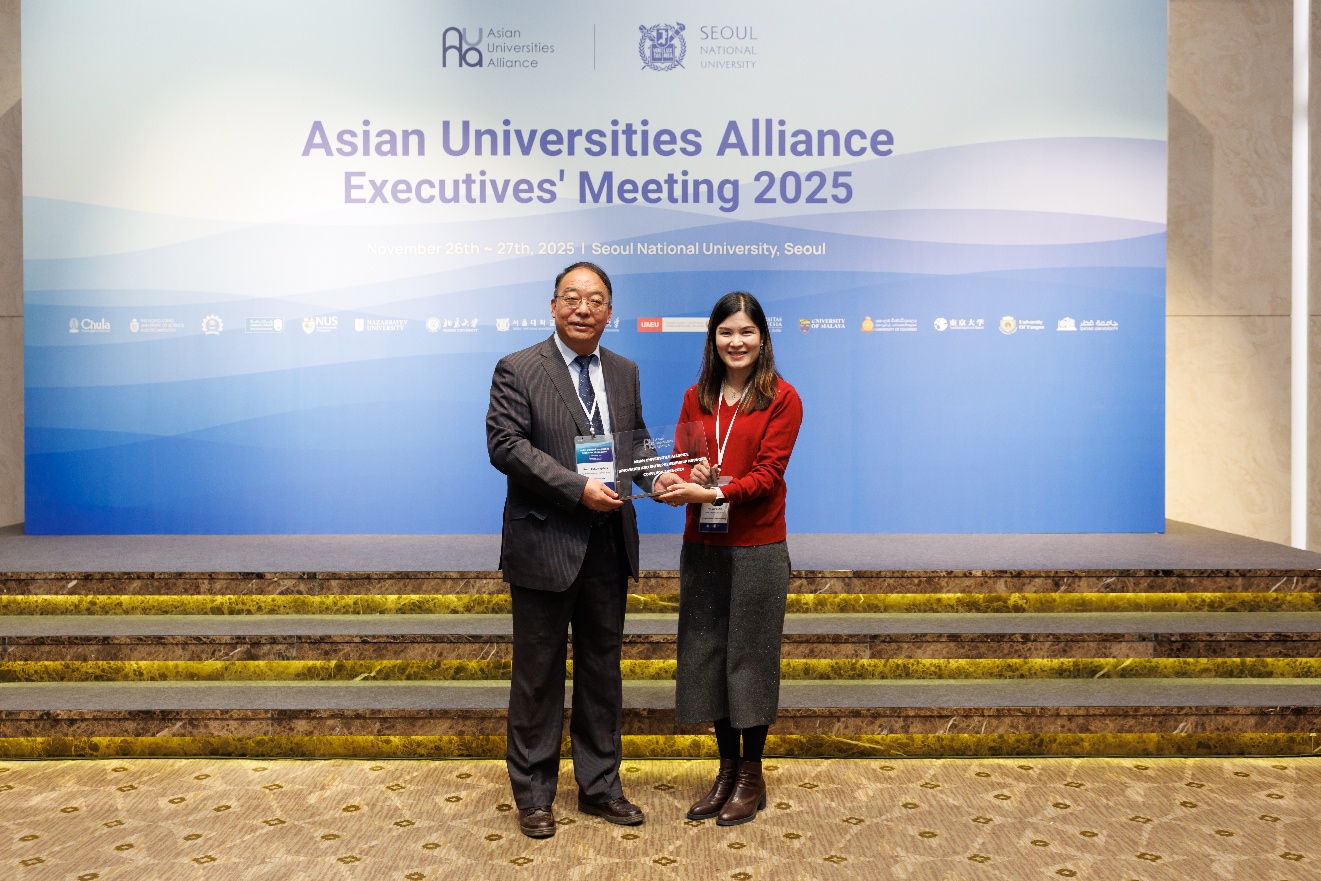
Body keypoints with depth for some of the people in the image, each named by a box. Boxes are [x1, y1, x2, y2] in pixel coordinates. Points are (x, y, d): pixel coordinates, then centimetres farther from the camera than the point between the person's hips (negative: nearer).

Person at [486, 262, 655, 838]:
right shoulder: (518, 370, -6)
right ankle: (533, 796, 22)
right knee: (538, 674, 6)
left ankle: (600, 787, 30)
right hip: (546, 545, -5)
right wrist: (578, 487, -22)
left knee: (602, 668, 15)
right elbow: (504, 444, -15)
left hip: (609, 546, 5)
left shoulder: (624, 372, 10)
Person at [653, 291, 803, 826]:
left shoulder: (781, 399, -4)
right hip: (702, 546, 5)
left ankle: (751, 777, 21)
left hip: (757, 547, -5)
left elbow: (767, 472, -12)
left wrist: (714, 492, -25)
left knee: (751, 656, 5)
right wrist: (683, 479, -17)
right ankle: (727, 770, 27)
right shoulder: (696, 398, 10)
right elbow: (682, 461, 7)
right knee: (706, 655, 11)